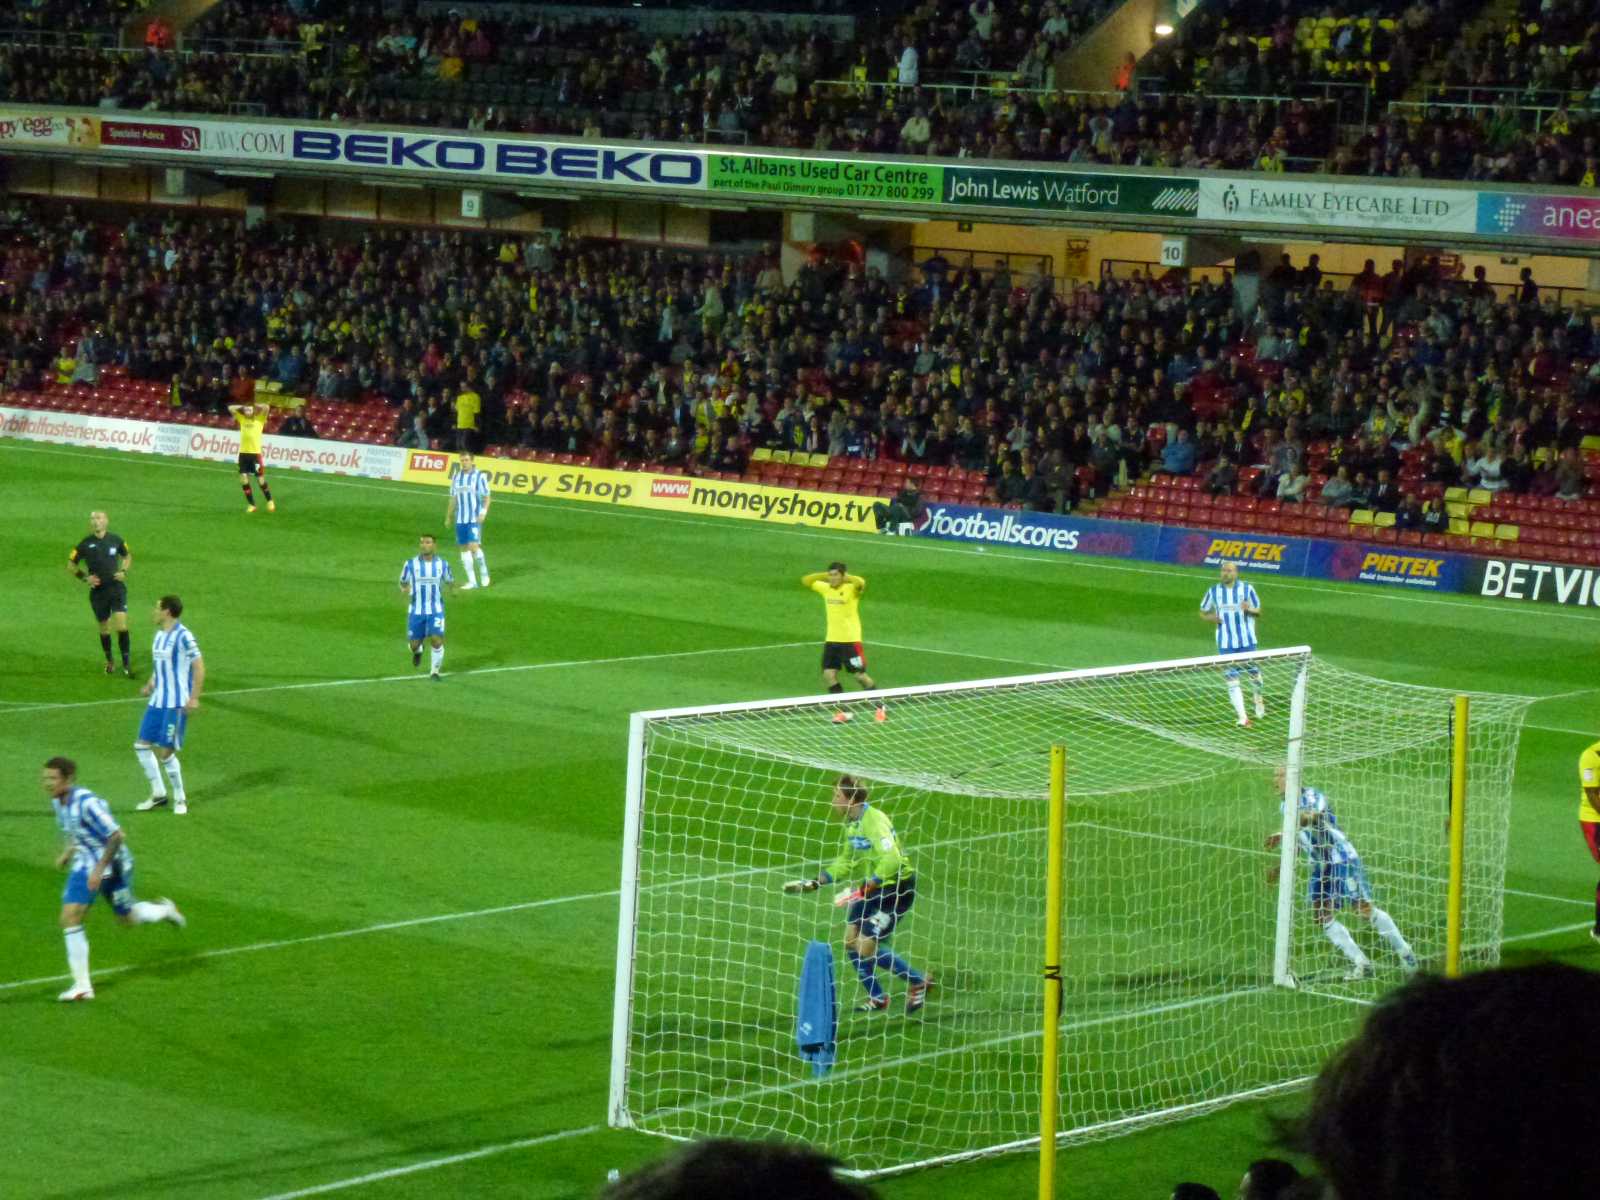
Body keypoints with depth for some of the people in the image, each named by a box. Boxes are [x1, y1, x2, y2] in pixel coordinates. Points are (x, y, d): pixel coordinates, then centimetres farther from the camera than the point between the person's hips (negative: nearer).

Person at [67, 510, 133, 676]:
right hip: (98, 591, 1)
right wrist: (85, 577, -5)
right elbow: (71, 565, 8)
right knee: (104, 628, 10)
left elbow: (127, 556, 19)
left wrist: (123, 571, 2)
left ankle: (126, 663, -2)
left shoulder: (116, 539, 0)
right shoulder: (85, 544, -3)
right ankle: (109, 662, 29)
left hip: (117, 587, -1)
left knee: (122, 626, -12)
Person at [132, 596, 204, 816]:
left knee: (166, 752, -6)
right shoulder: (158, 635, 12)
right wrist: (150, 685, 9)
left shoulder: (183, 636, -14)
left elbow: (199, 667, -14)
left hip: (176, 704, -8)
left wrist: (194, 698, -19)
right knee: (142, 746, 5)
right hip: (157, 701, 8)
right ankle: (158, 793, 18)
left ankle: (180, 798, 11)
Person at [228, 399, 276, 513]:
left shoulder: (259, 419, 1)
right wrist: (243, 407, 8)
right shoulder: (242, 419, 11)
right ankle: (251, 504, 9)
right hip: (243, 453, 4)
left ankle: (269, 501, 20)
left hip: (255, 453, -4)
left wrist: (255, 406, 2)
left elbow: (267, 407, -11)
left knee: (260, 479, 0)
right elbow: (230, 408, 13)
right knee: (244, 480, -1)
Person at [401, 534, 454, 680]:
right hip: (416, 611, 1)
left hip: (436, 611, -1)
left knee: (436, 640, -15)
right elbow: (403, 582, 9)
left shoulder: (443, 564, -1)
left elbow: (450, 581, 12)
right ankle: (417, 651, 46)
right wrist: (404, 588, -10)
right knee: (414, 643, 6)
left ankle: (434, 671, 7)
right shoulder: (411, 564, -4)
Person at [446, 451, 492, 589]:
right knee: (464, 548, 5)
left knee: (473, 546, -16)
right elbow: (453, 498, 16)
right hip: (460, 519, 5)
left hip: (475, 519, -5)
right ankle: (472, 581, 11)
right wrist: (448, 517, 16)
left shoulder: (480, 476, -5)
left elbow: (486, 497, -2)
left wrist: (484, 512, -16)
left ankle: (484, 571, 9)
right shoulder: (456, 477, 9)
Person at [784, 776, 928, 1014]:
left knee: (866, 946, -10)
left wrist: (863, 889, -34)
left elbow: (892, 861, -34)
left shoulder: (874, 821, -23)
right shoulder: (852, 823, 6)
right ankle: (877, 998, 22)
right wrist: (815, 883, 10)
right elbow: (846, 862, 18)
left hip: (897, 886, -9)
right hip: (873, 887, 9)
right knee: (851, 941, 7)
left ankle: (918, 982, 8)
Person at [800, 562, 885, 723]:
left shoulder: (851, 588, -13)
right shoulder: (825, 588, 4)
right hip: (831, 640, 6)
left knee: (860, 675, -2)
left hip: (850, 640, -6)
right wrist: (823, 575, 0)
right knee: (829, 675, -1)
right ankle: (842, 711, 10)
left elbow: (861, 582, -35)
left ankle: (880, 708, 15)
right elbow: (805, 581, 12)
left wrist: (845, 577, -20)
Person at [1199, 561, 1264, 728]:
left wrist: (1249, 609, -17)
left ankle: (1259, 701, 42)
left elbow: (1258, 611, 6)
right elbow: (1202, 612, 12)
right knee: (1232, 679, -6)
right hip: (1226, 643, 0)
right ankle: (1242, 718, -7)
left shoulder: (1247, 589, -2)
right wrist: (1210, 617, -11)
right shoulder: (1213, 591, 2)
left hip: (1247, 641, 0)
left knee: (1254, 673, 11)